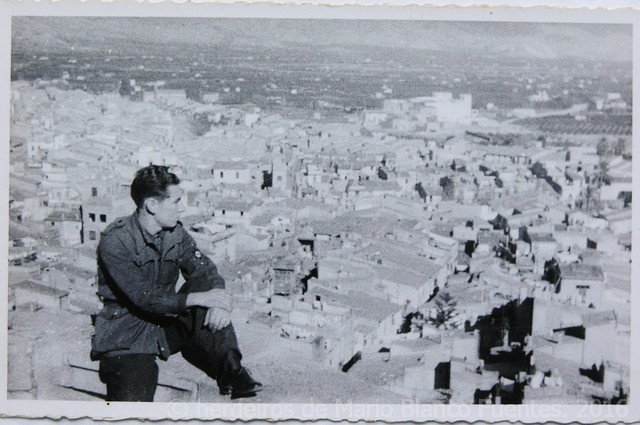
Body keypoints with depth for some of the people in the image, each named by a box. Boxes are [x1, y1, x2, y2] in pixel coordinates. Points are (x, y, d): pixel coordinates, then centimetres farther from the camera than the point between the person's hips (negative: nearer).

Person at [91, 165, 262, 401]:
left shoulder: (176, 233, 2)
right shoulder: (115, 241, -17)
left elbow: (207, 272, -5)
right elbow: (143, 297, -25)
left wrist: (218, 299, -28)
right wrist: (197, 298, -31)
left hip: (168, 324, 5)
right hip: (127, 332, -5)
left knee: (205, 284, -20)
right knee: (133, 400, -29)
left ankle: (230, 371, -21)